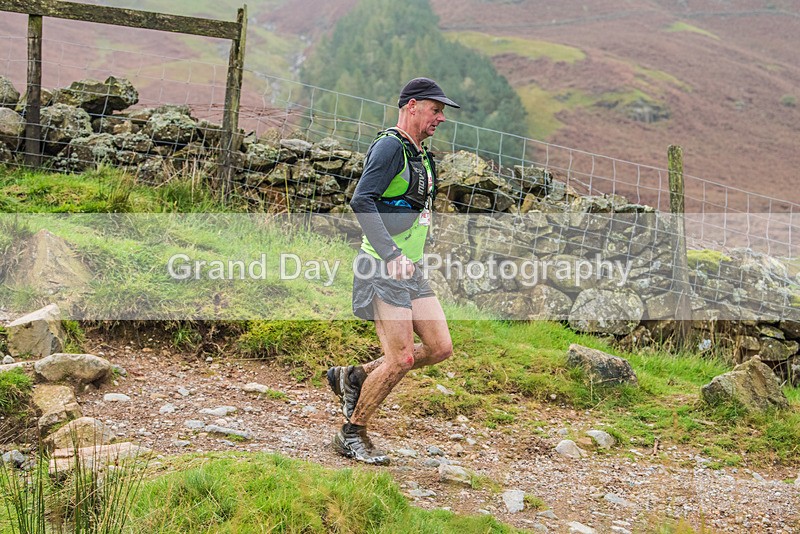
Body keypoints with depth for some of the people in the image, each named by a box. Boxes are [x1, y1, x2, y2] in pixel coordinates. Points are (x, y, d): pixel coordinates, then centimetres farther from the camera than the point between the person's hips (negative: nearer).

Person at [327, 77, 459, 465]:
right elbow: (362, 201, -24)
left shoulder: (420, 155, 19)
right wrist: (391, 255, -30)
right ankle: (351, 435, 6)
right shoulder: (390, 147, -12)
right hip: (383, 270, -9)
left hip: (410, 270, 9)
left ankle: (353, 378, 17)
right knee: (401, 358, -11)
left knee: (440, 348, 3)